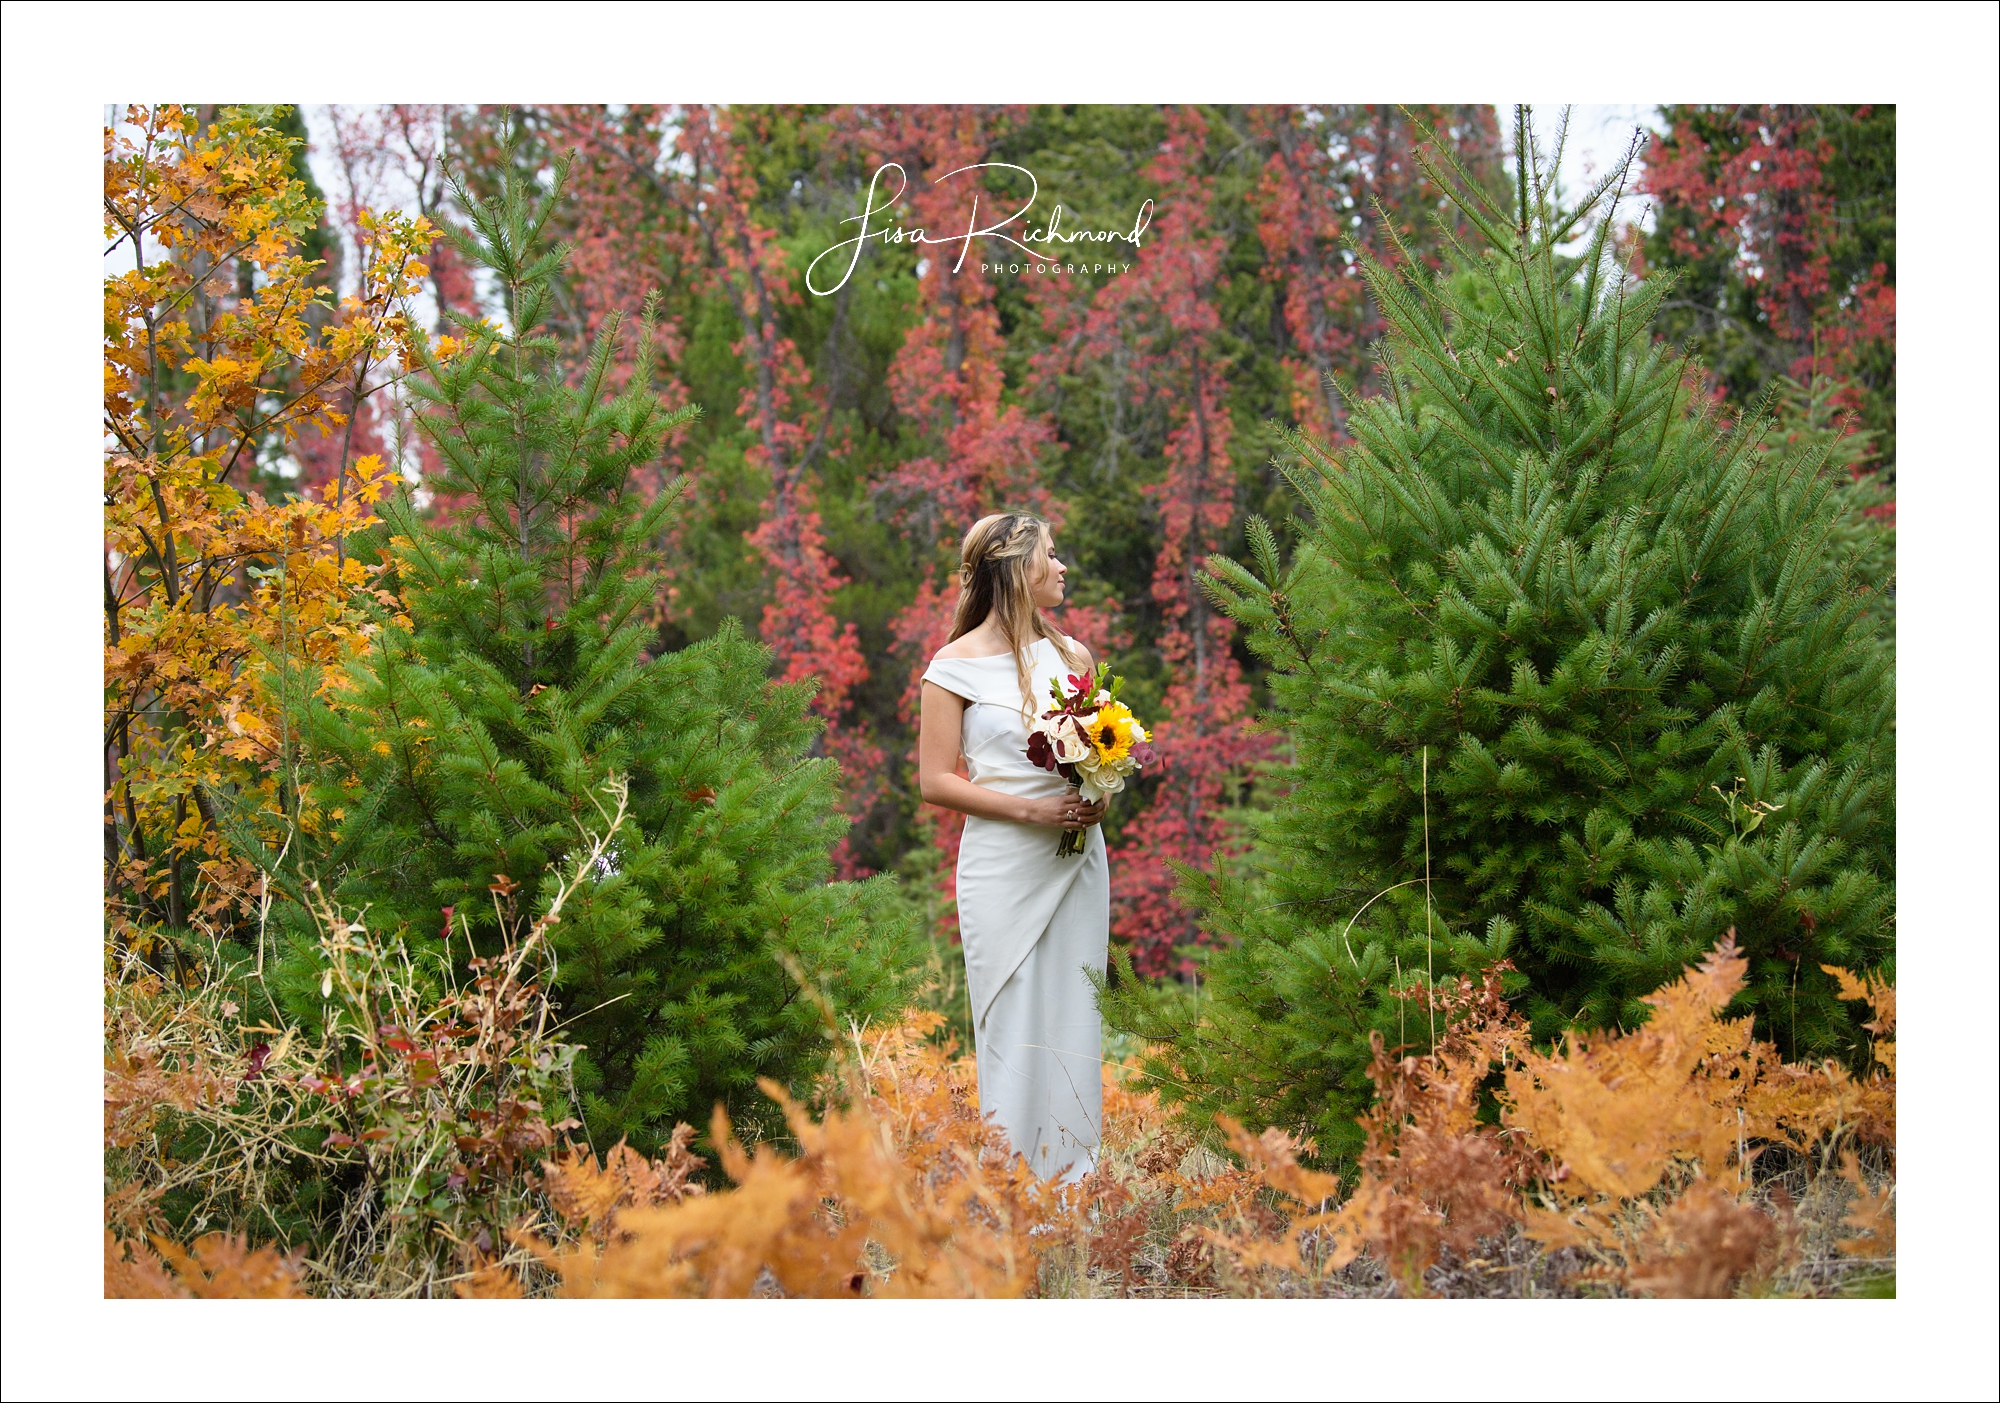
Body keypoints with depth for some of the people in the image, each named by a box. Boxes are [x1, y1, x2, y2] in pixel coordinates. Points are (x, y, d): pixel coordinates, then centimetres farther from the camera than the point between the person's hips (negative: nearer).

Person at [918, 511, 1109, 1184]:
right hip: (1003, 863, -5)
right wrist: (1032, 809, -14)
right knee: (1014, 1027, -5)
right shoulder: (957, 665, -2)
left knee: (1074, 1021, 4)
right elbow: (935, 781, -5)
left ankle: (1073, 1185, 10)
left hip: (1078, 858, 5)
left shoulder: (1071, 654, 13)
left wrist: (1099, 795, -1)